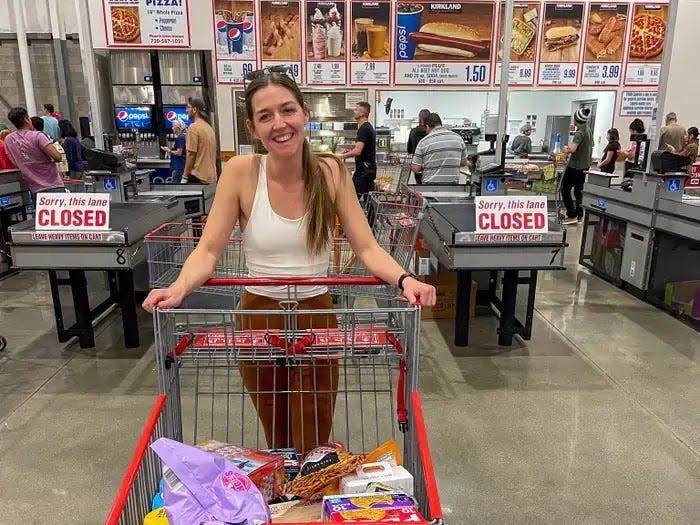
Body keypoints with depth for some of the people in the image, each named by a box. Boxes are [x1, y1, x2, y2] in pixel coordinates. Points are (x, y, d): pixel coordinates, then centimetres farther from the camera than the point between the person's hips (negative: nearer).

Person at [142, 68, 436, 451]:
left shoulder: (331, 172, -8)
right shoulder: (241, 172, -11)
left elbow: (367, 248, -9)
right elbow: (208, 250, -10)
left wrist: (404, 279, -27)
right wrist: (180, 287, -29)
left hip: (316, 316, 0)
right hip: (259, 317, 0)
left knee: (313, 446, 9)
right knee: (277, 441, 21)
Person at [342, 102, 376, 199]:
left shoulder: (363, 129, -16)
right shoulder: (369, 127, 17)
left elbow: (357, 151, -25)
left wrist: (341, 156, -16)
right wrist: (350, 151, 18)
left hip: (363, 169, -10)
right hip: (370, 168, 10)